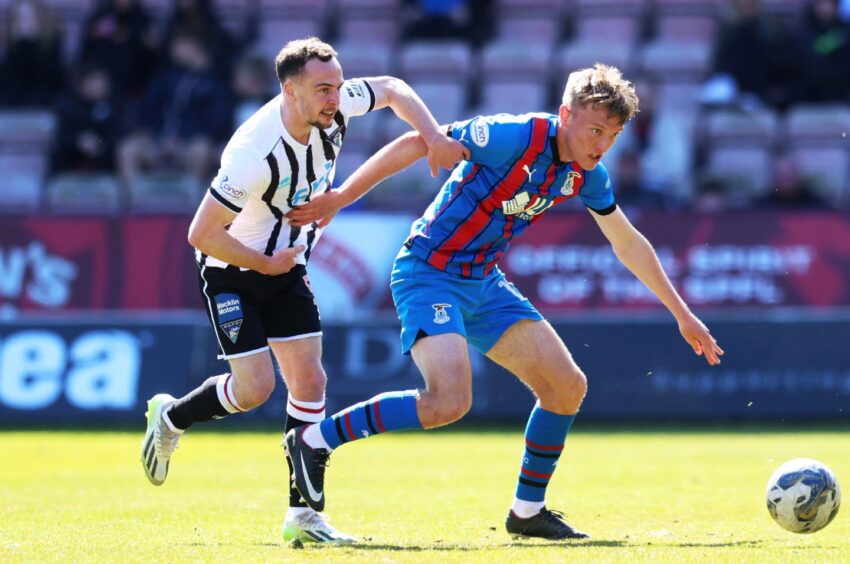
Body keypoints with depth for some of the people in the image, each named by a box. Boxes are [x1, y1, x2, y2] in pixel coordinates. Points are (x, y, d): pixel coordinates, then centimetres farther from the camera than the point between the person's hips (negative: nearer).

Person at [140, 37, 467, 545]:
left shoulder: (332, 107, -16)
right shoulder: (257, 154, -35)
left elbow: (392, 89, 6)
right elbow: (201, 234, -29)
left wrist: (434, 136, -9)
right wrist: (265, 264, -19)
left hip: (287, 267, 6)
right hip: (232, 272, -6)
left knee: (310, 380, -2)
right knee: (256, 386, -12)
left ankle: (303, 514, 2)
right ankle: (170, 417, 18)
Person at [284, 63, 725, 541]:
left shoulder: (587, 176, 1)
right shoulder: (516, 137, -23)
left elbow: (629, 245, 16)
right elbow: (415, 144, -19)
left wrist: (683, 314, 19)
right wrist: (340, 198, -20)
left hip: (485, 284, 8)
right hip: (429, 274, -8)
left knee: (568, 385, 2)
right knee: (450, 401, -26)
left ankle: (528, 511, 18)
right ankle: (316, 439, -11)